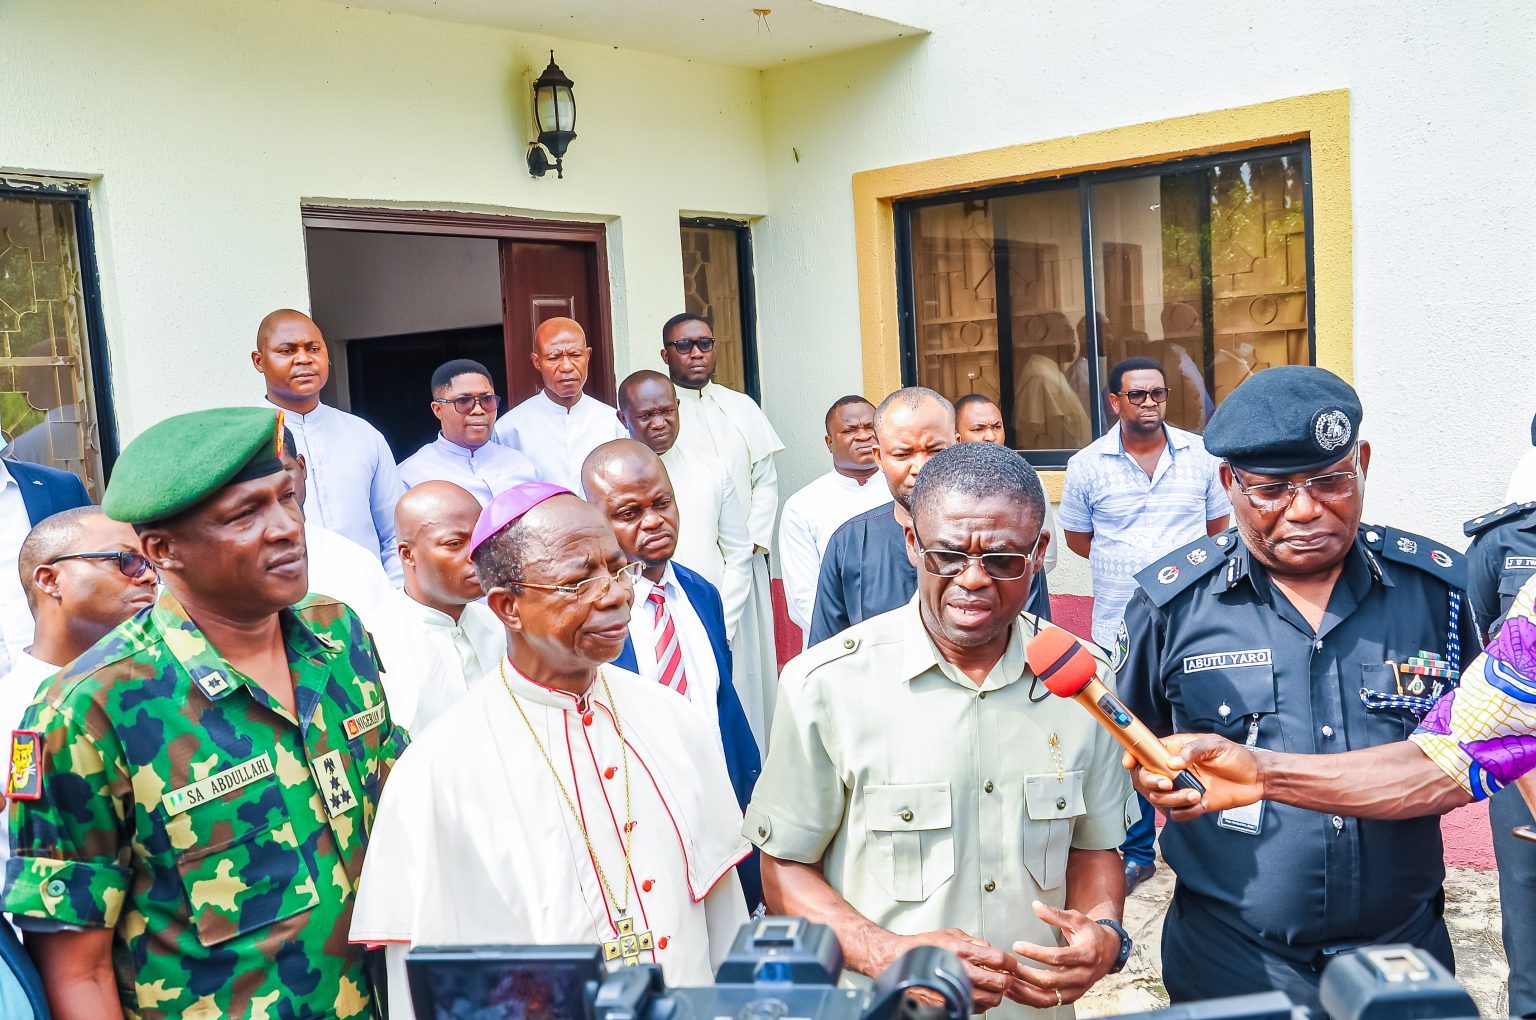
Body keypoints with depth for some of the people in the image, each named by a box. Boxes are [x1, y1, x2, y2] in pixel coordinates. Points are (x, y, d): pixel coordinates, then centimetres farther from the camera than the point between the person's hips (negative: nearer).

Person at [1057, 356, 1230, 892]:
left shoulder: (1200, 454, 3)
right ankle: (1134, 853, 22)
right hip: (1120, 629, 0)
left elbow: (1219, 527, 11)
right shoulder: (1087, 465, 0)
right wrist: (1127, 570, 3)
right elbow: (1077, 537, 10)